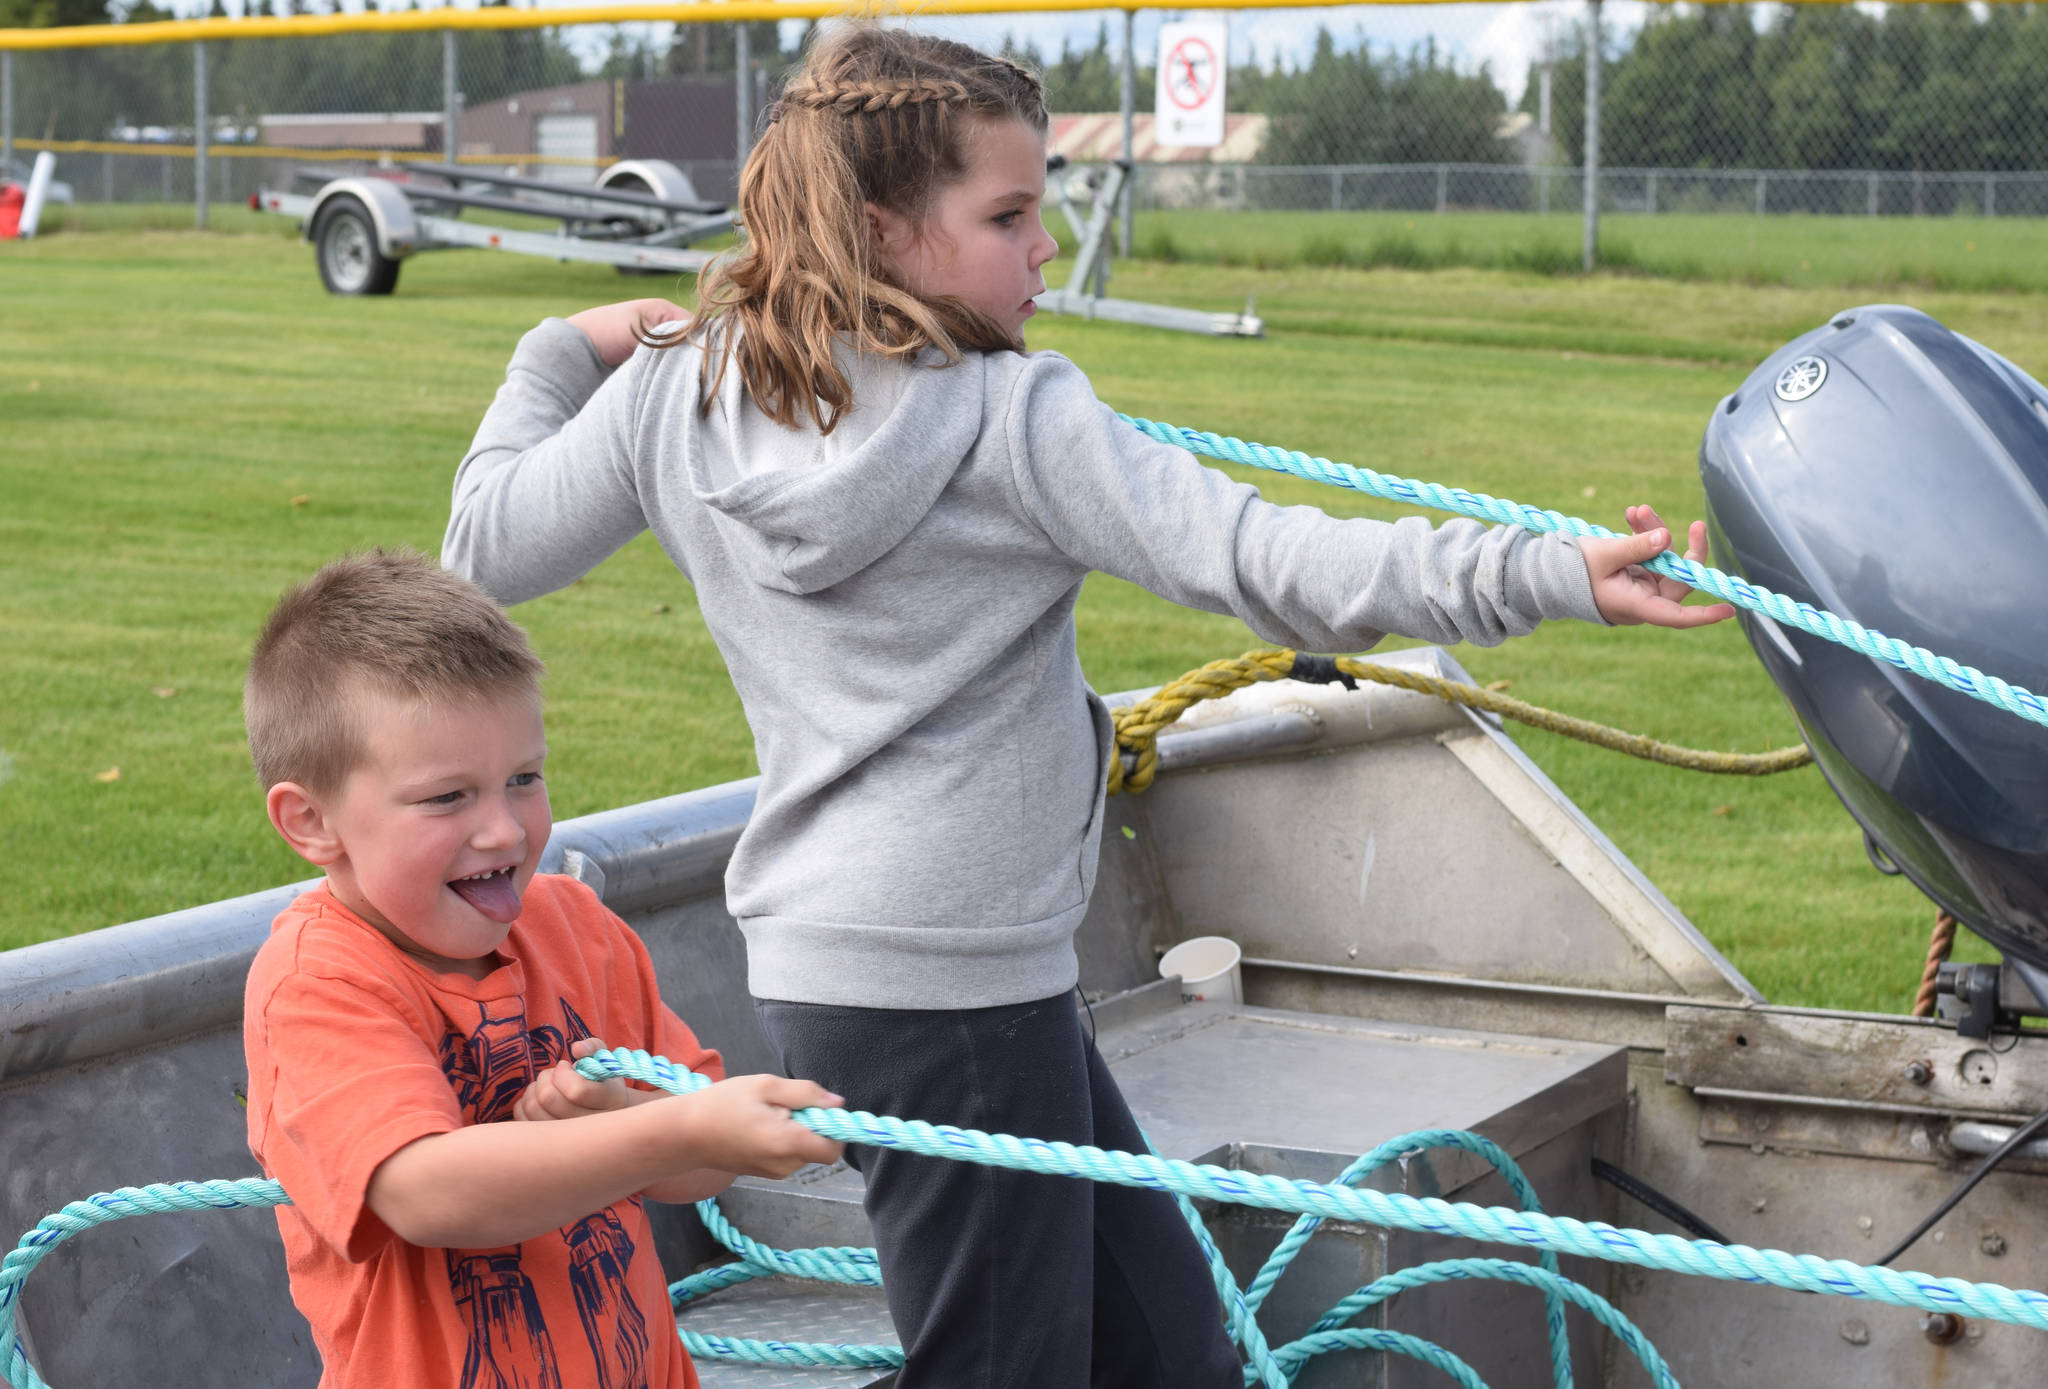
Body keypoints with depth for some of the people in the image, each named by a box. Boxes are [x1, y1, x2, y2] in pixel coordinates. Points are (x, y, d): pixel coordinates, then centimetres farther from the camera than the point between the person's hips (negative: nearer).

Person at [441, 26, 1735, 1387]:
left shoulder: (673, 391, 4)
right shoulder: (1011, 417, -15)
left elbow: (493, 542, 17)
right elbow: (1259, 560, -24)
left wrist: (563, 357, 31)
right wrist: (1555, 574, -28)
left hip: (815, 954, 8)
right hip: (955, 970, -8)